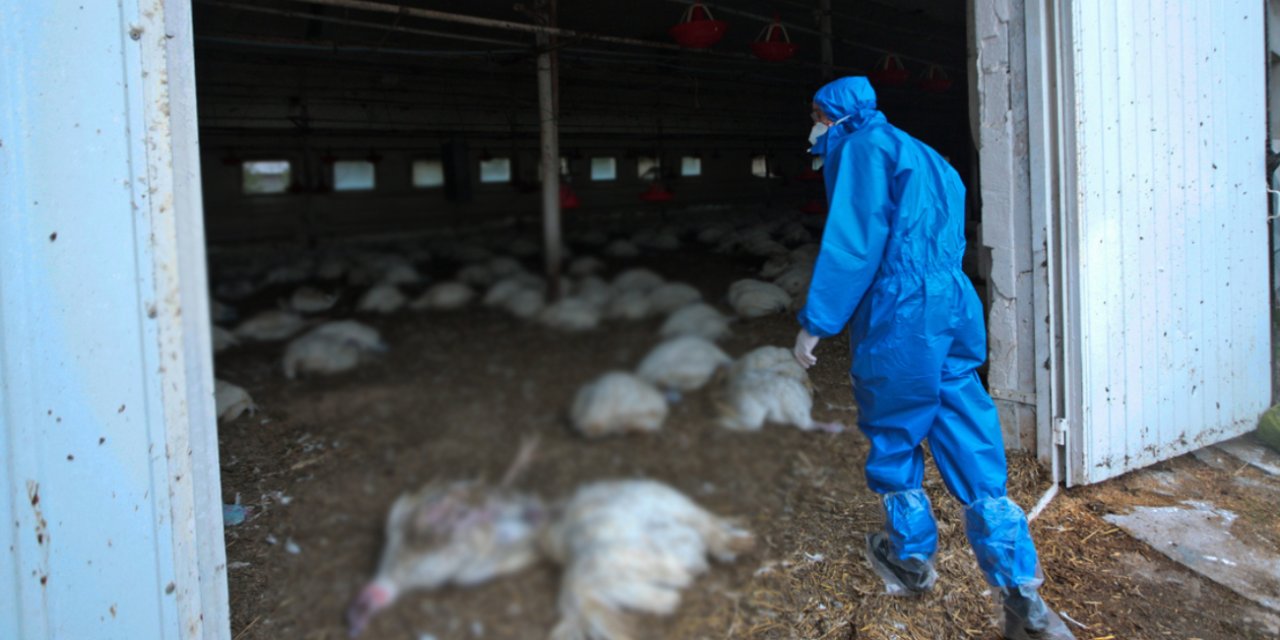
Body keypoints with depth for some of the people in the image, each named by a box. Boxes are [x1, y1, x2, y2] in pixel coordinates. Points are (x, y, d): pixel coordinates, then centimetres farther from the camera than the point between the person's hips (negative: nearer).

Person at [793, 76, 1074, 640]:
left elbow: (852, 244, -14)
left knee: (892, 442, 12)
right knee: (974, 456, 6)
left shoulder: (861, 148, -3)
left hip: (899, 322, -8)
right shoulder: (929, 159, 24)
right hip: (956, 314, 8)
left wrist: (815, 322, -11)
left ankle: (912, 560, 30)